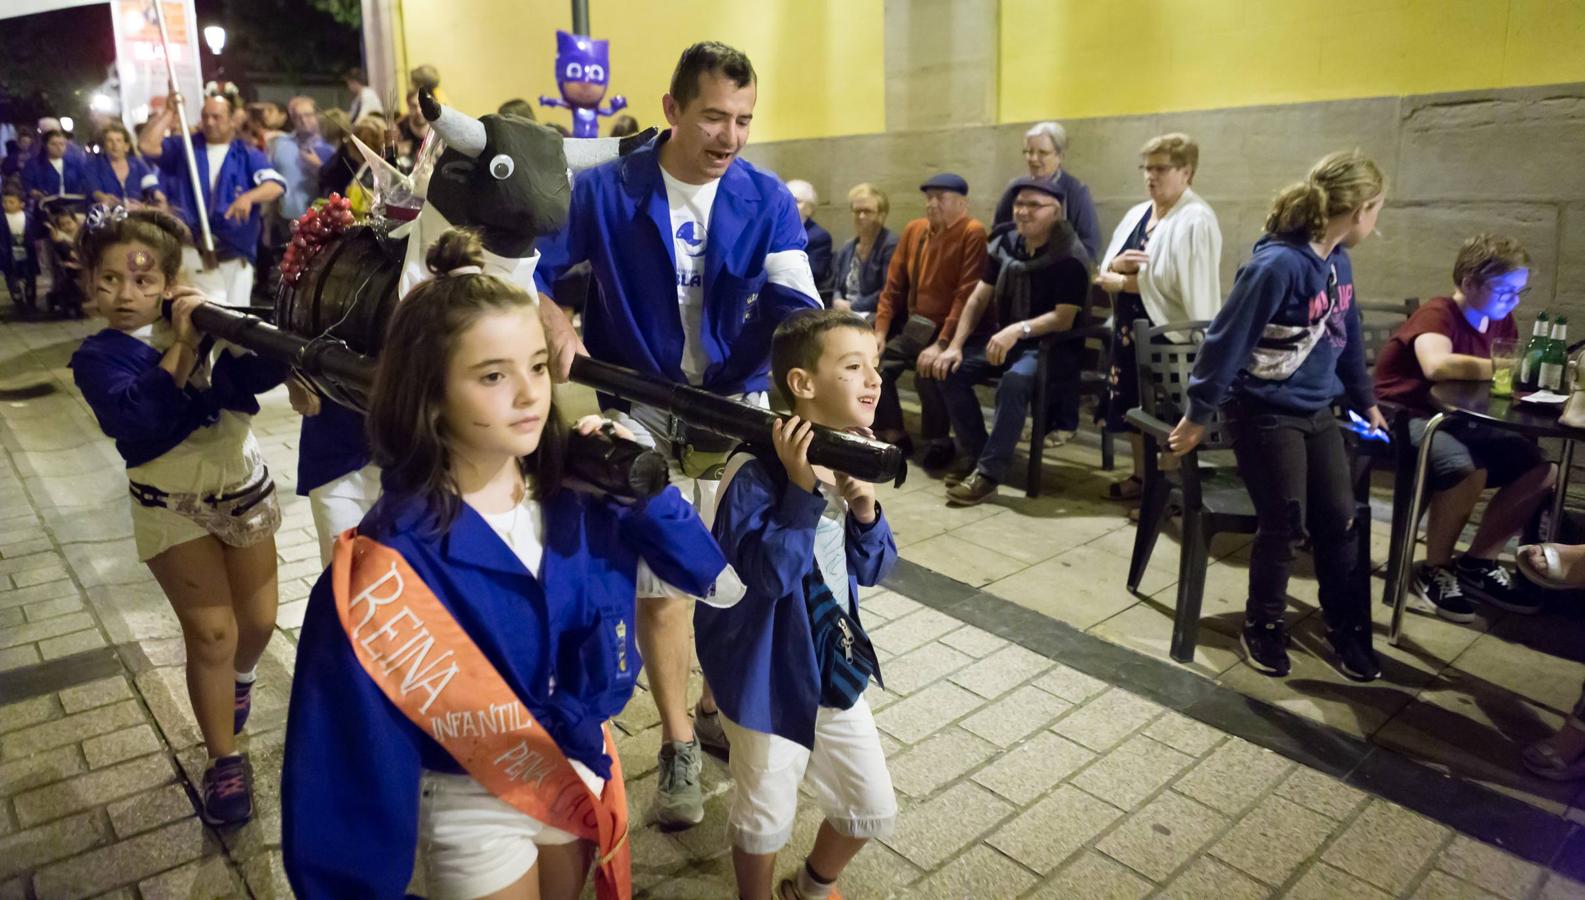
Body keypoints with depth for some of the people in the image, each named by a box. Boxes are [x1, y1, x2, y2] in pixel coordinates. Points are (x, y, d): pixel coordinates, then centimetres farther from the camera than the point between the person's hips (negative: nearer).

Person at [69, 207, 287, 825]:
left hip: (244, 489, 3)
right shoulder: (99, 357, -9)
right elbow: (134, 417, -29)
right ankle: (224, 761, 11)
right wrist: (182, 346, -32)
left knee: (259, 621, 14)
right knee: (210, 633, -6)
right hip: (173, 508, -2)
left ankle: (240, 677, 49)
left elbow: (265, 370, -24)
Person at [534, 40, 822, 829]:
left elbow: (795, 307, -12)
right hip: (642, 410, -2)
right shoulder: (605, 190, -8)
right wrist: (552, 320, -24)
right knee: (659, 585, 3)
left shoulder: (767, 199, -4)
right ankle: (677, 745, 23)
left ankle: (719, 708, 38)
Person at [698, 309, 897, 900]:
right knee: (765, 818, 14)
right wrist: (803, 490, -35)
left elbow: (872, 571, 2)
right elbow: (767, 574, -30)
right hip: (770, 674, -7)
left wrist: (865, 510, -16)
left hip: (835, 668, 7)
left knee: (873, 809, 20)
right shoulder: (756, 473, -24)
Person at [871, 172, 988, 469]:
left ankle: (937, 443, -6)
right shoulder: (914, 229, 8)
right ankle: (893, 435, 9)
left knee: (928, 373, -30)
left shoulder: (973, 233, -13)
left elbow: (966, 296, -20)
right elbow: (893, 285, 10)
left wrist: (941, 344, -27)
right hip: (913, 327, 7)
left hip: (950, 333, -7)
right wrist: (880, 331, 1)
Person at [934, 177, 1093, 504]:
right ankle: (975, 455, -3)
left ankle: (989, 472, -28)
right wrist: (956, 345, -6)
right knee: (951, 369, -13)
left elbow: (1064, 319, -20)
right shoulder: (1004, 244, 3)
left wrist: (1019, 329, -34)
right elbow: (978, 299, 5)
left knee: (1015, 381, -36)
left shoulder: (1070, 256, -14)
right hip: (1007, 340, 7)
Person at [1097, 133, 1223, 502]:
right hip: (1130, 329, 8)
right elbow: (1105, 271, 9)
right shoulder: (1136, 214, 12)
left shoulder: (1196, 220, -13)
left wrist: (1126, 282, -18)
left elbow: (1186, 287, -23)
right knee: (1134, 404, 16)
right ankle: (1141, 476, 30)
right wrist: (1117, 264, -12)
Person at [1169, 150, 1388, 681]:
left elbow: (1348, 337, 17)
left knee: (1340, 522, 8)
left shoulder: (1338, 263, 5)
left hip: (1318, 413, 8)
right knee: (1284, 528, 0)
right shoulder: (1278, 265, -22)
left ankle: (1346, 631, 25)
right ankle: (1263, 628, 22)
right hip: (1265, 414, -8)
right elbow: (1226, 342, -21)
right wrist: (1198, 415, -17)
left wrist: (1365, 401, 25)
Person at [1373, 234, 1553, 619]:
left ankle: (1477, 563, 9)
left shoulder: (1502, 322, 9)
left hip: (1458, 420, 9)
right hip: (1408, 417, -9)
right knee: (1468, 469, -34)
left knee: (1542, 469, -3)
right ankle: (1435, 570, -10)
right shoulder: (1437, 313, -18)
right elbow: (1438, 366, -39)